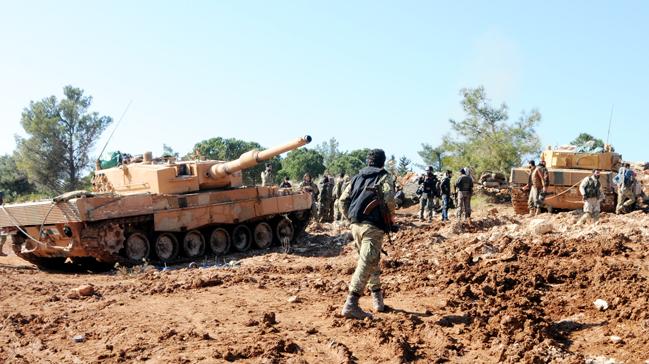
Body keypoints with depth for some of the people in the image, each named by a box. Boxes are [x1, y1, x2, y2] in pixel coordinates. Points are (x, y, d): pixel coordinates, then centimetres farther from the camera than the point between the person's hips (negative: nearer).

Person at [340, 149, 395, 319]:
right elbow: (389, 200, -13)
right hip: (373, 226, -6)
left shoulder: (357, 177, 18)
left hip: (356, 225, 6)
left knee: (372, 260, 22)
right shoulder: (384, 177, 3)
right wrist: (390, 219, 3)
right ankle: (351, 304, -20)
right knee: (366, 263, -11)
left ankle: (377, 298, 31)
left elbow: (343, 199, 12)